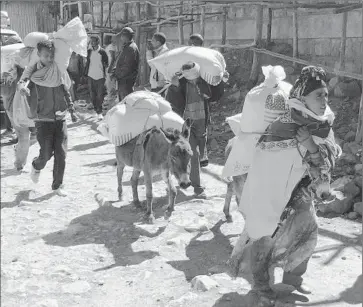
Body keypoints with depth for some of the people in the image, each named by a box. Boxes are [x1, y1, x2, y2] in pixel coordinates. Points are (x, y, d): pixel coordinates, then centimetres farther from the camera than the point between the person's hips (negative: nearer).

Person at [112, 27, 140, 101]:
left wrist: (117, 74, -13)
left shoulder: (131, 48, -18)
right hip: (122, 81, 11)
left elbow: (127, 68, -23)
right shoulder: (127, 47, 17)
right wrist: (116, 69, 8)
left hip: (126, 81, -11)